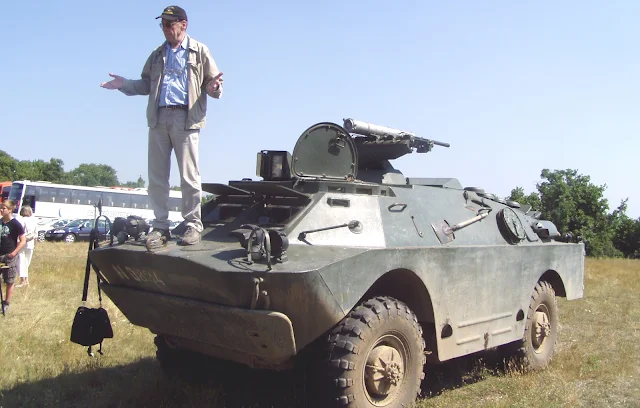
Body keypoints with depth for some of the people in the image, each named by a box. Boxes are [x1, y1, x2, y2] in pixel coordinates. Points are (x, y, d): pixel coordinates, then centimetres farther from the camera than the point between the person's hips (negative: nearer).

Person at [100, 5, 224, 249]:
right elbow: (146, 84, 21)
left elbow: (212, 81, 4)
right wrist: (124, 84, 5)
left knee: (189, 176, -3)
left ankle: (193, 225, 5)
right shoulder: (157, 55, 21)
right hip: (158, 118, 5)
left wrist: (213, 87, -18)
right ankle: (160, 227, 9)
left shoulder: (199, 51, 9)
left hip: (186, 118, -4)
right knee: (156, 177, 3)